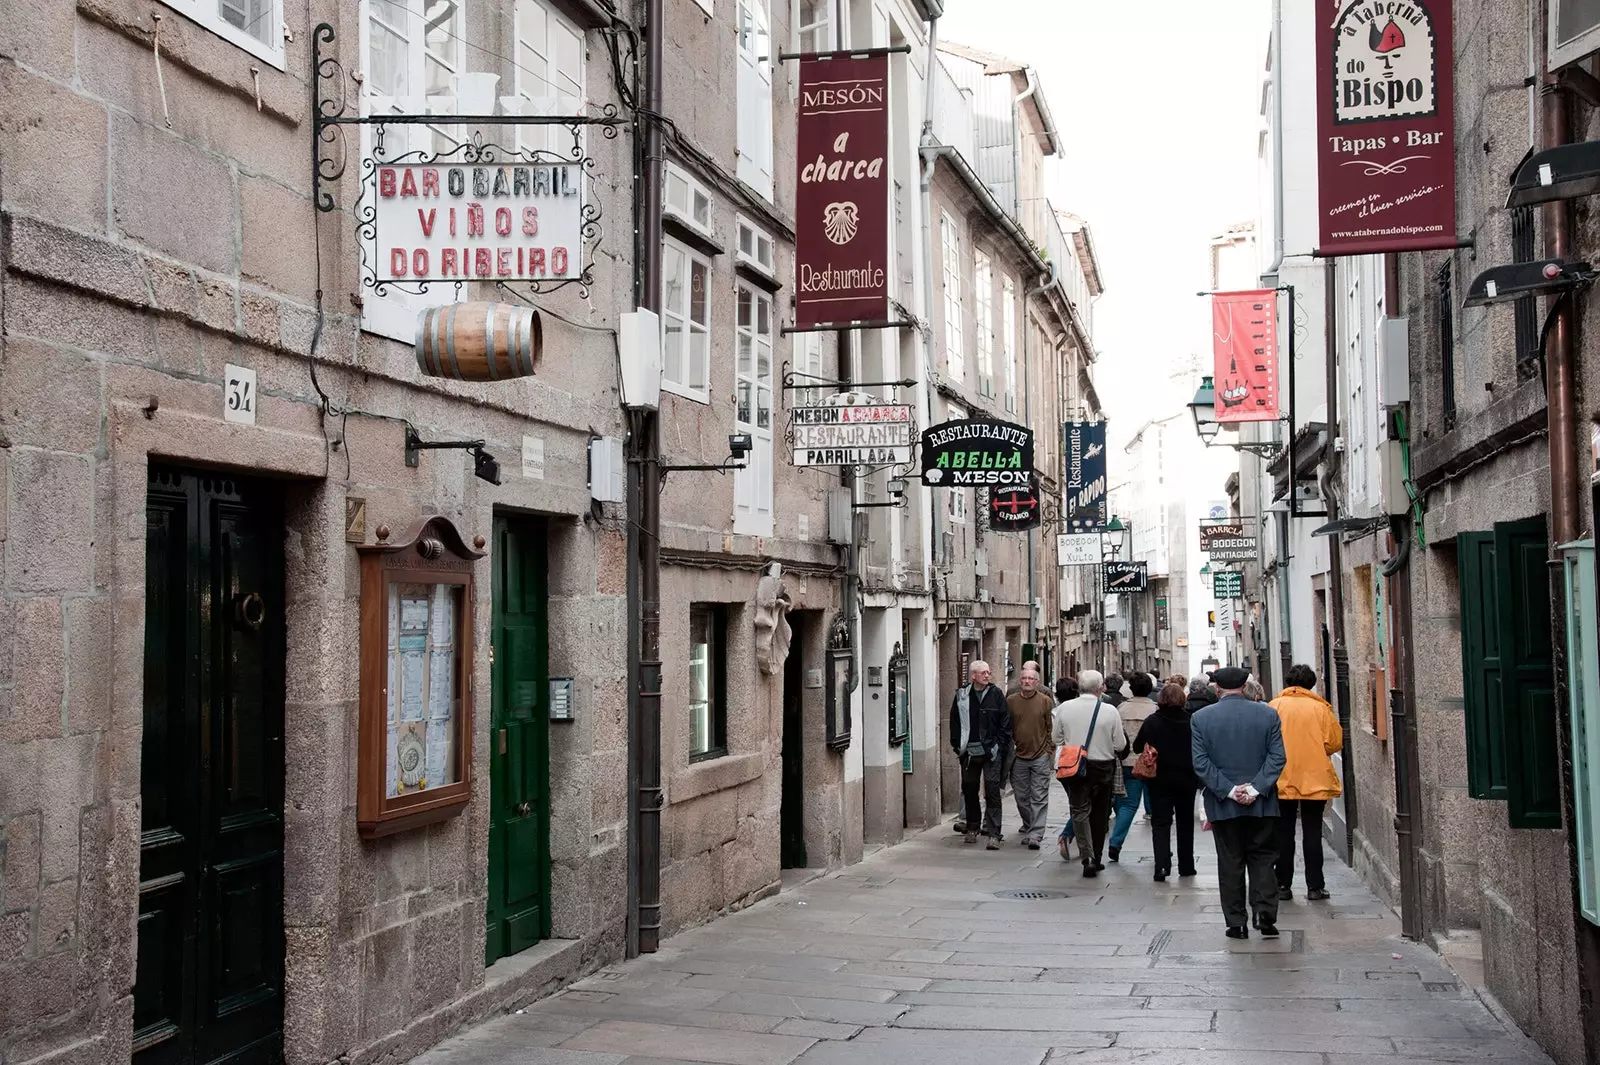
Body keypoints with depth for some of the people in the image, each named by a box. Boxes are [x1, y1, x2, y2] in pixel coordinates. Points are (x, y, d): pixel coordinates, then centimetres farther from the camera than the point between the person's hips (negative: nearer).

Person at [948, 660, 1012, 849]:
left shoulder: (996, 694, 1)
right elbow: (954, 722, 12)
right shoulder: (961, 696, 6)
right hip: (969, 751, 3)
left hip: (991, 750, -3)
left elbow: (1005, 722, 1)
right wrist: (957, 746, 5)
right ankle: (971, 828, 26)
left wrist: (1001, 746, -5)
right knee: (969, 789, 10)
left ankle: (993, 834, -8)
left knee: (992, 790, -7)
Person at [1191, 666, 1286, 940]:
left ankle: (1237, 923, 9)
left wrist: (1229, 790, -10)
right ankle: (1265, 915, -1)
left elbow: (1200, 763, -8)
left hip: (1223, 804, 0)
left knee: (1230, 864, 7)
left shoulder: (1200, 718, -3)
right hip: (1262, 803, 1)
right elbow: (1277, 757, -6)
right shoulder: (1268, 714, -1)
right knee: (1263, 860, 10)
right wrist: (1256, 788, -10)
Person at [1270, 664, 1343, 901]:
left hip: (1282, 781, 0)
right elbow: (1336, 742, -3)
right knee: (1312, 833, 7)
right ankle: (1315, 887, 7)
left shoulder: (1275, 706, -2)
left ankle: (1283, 886, 11)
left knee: (1283, 834, 9)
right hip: (1315, 779, 0)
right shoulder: (1320, 707, -3)